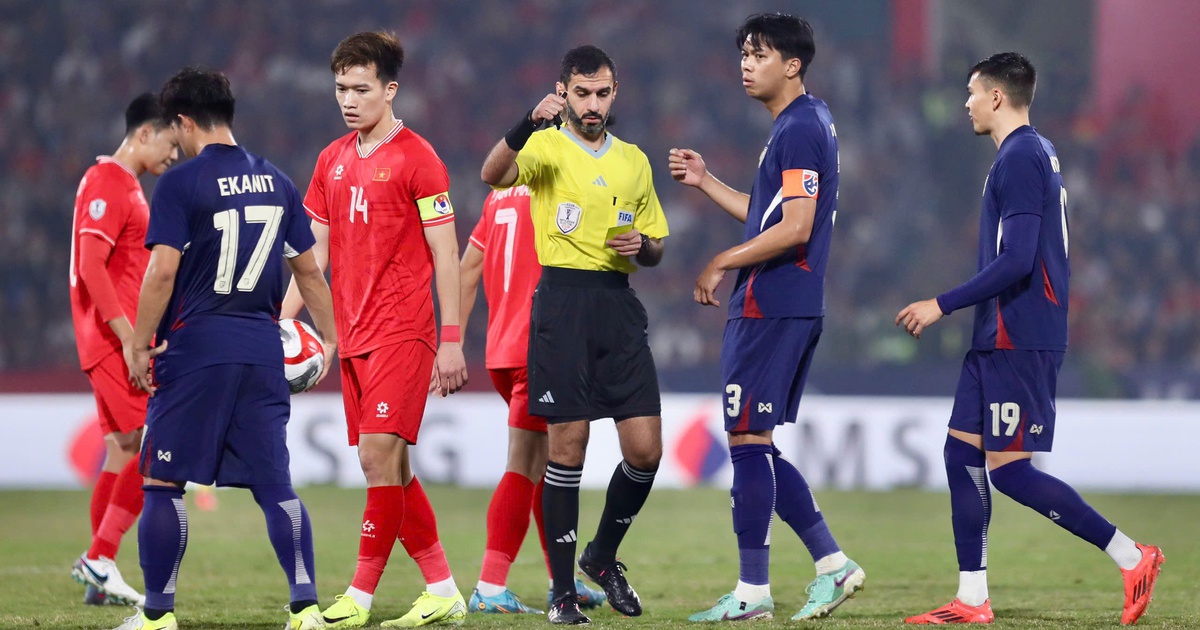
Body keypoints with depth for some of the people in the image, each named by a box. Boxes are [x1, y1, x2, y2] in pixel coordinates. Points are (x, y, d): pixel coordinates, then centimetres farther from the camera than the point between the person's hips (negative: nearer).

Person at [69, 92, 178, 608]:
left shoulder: (124, 186, 20)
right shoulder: (107, 183, -12)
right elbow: (90, 264, -20)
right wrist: (127, 334, -23)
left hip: (123, 342, 10)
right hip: (114, 339, -10)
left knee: (123, 450, 10)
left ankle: (100, 579, 11)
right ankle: (100, 558, -12)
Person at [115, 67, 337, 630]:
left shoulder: (180, 184, -7)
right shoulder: (276, 182, 10)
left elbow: (162, 272, -13)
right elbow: (308, 270, 15)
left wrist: (139, 346, -5)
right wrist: (329, 337, 25)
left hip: (195, 347, -5)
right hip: (262, 348, 5)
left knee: (162, 482, 4)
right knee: (274, 485, 6)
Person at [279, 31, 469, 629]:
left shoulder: (415, 158, -6)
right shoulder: (332, 160, 13)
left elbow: (446, 255, -7)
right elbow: (315, 250, 17)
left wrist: (451, 342, -11)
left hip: (402, 333, -7)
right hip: (353, 334, 7)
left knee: (380, 455, -13)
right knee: (386, 465, 7)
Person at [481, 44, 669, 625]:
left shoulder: (634, 161, 17)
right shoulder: (547, 148, 1)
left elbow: (655, 249, 24)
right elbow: (493, 175, -22)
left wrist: (642, 246, 0)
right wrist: (529, 124, -38)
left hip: (618, 304, 5)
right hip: (561, 299, -5)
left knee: (646, 450, -2)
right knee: (568, 446, -5)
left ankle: (602, 556, 22)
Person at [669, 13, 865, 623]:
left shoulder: (799, 130, -14)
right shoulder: (801, 125, 18)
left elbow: (794, 229, -21)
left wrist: (721, 264, -13)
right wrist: (705, 182, 22)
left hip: (771, 308, -10)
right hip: (773, 308, 10)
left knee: (747, 441, -6)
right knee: (755, 447, 12)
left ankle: (753, 591, -3)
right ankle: (833, 564, 13)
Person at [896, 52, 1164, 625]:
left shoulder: (1020, 159, -15)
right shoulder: (1038, 154, 16)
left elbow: (1016, 261, -23)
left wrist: (942, 305, -18)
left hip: (1017, 341, -10)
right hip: (998, 341, 10)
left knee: (1008, 467, -10)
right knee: (963, 452, 8)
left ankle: (1130, 557, -6)